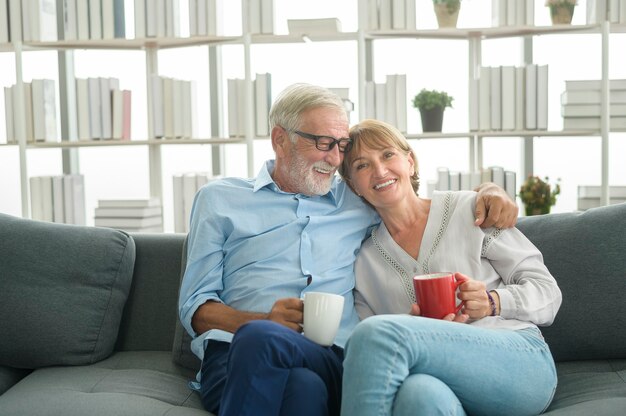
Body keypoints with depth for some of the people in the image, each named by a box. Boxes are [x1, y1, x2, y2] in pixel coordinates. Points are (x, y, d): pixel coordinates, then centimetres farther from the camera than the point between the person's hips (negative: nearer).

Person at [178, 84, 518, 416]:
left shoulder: (357, 201, 23)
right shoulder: (219, 198, 17)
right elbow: (195, 308, 10)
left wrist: (489, 191, 14)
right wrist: (265, 321, -10)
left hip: (332, 359, 1)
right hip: (234, 353, 0)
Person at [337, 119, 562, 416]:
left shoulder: (469, 210, 9)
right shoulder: (364, 261, 16)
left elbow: (548, 292, 9)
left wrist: (493, 303, -10)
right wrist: (417, 329, -10)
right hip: (442, 375, 1)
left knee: (377, 333, -27)